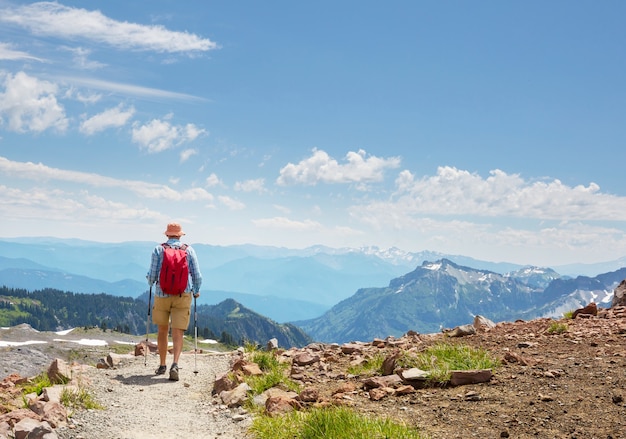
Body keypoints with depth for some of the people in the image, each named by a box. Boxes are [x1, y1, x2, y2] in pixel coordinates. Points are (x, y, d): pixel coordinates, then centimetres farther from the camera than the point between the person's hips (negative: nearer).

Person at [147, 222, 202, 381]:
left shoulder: (158, 250, -1)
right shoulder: (189, 250, 1)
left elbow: (152, 275, -3)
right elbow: (197, 276, 2)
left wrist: (150, 283, 21)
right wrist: (196, 291, 20)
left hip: (162, 295, 1)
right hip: (183, 296, 0)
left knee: (162, 331, 18)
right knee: (178, 334, -1)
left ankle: (162, 365, 26)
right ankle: (175, 365, -20)